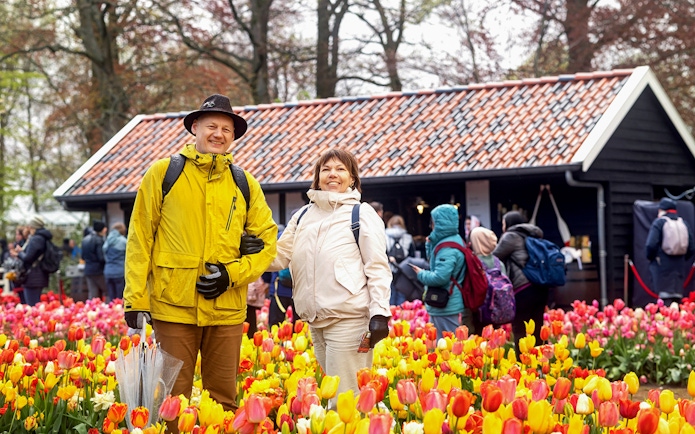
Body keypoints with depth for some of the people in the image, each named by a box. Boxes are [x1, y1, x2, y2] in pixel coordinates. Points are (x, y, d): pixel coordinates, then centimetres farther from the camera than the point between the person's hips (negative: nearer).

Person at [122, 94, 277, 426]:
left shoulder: (245, 185, 9)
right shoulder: (163, 174, 2)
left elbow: (266, 243, 11)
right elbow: (139, 239, 1)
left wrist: (232, 274, -6)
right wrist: (136, 300, -4)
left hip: (226, 309, 3)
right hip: (173, 307, -2)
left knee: (224, 399, 8)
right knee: (173, 398, 2)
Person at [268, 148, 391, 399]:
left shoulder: (363, 214, 1)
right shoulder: (303, 216, 16)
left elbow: (377, 267, -4)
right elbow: (279, 256, 11)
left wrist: (379, 313, -13)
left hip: (349, 317, -6)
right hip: (315, 319, 6)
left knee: (344, 394, -8)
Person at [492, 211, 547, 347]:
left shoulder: (511, 236, -1)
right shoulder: (531, 236, 22)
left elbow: (494, 258, 4)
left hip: (523, 290, -8)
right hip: (541, 288, 8)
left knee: (520, 332, -5)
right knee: (535, 331, 10)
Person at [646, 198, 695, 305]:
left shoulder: (658, 223, -6)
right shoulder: (684, 224, 9)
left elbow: (651, 245, -15)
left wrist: (651, 257, 3)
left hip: (662, 266, -5)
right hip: (679, 267, 5)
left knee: (665, 298, -7)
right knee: (677, 296, 9)